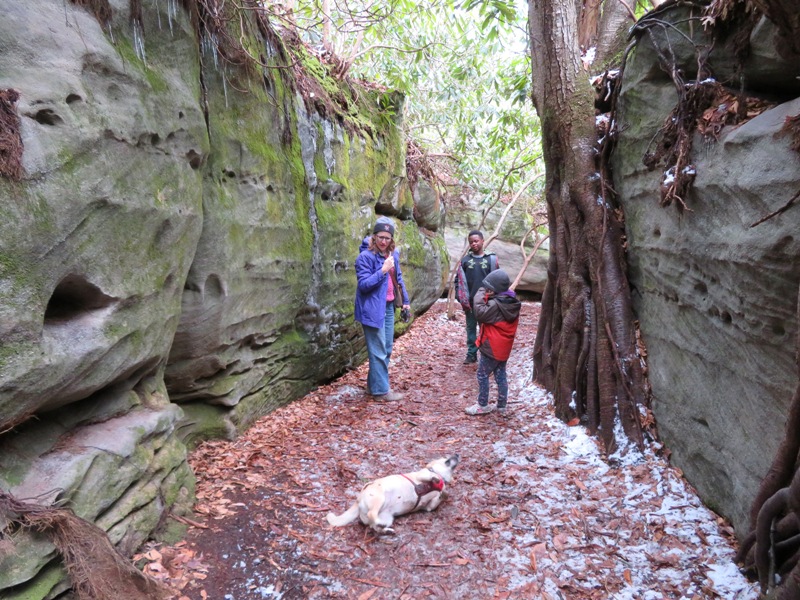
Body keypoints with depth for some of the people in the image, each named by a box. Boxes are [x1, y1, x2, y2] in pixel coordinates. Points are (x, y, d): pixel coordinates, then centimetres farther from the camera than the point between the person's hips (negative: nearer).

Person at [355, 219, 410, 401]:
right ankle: (381, 390, 10)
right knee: (378, 351, -1)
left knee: (387, 349, 14)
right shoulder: (365, 257, -15)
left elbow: (398, 278, 18)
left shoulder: (393, 254, 8)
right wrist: (383, 270, -26)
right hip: (373, 309, -8)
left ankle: (373, 384, 27)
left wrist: (405, 300, 16)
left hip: (388, 307, 8)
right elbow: (363, 284, -20)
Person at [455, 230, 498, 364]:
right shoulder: (465, 260, 2)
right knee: (471, 328, 11)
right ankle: (471, 354, 20)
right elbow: (459, 280, 4)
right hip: (469, 302, 2)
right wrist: (461, 298, -4)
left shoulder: (491, 259, -2)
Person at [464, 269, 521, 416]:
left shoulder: (495, 304, -23)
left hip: (492, 348, -9)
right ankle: (502, 405, 23)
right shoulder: (512, 302, 5)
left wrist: (480, 295, -22)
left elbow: (480, 313, -30)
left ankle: (483, 405, 12)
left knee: (482, 375, 4)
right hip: (504, 348, 9)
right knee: (500, 375, 15)